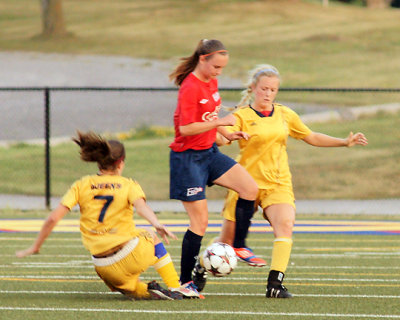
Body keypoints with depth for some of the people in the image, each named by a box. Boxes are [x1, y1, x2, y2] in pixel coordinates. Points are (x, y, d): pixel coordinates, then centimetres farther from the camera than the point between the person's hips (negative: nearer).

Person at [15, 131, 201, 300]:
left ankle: (148, 291, 1)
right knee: (151, 236, 34)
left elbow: (53, 218, -1)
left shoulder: (81, 186, 7)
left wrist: (36, 247, 7)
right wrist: (157, 225, -37)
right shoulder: (128, 185, 2)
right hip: (132, 254, -1)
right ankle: (175, 288, 25)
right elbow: (140, 205, -21)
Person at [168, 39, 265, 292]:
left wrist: (228, 135, 8)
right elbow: (186, 128, -25)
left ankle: (239, 245, 10)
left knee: (250, 188, -8)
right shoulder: (190, 87, -19)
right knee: (200, 221, -6)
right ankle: (185, 280, 5)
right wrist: (220, 122, -23)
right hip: (188, 157, -8)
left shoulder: (211, 82, 8)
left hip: (209, 152, 8)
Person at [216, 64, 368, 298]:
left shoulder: (285, 115, 10)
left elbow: (311, 138, 22)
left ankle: (275, 283, -27)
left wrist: (345, 142, 15)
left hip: (278, 184, 3)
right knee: (228, 239, 4)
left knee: (285, 225, -25)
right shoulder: (242, 116, -4)